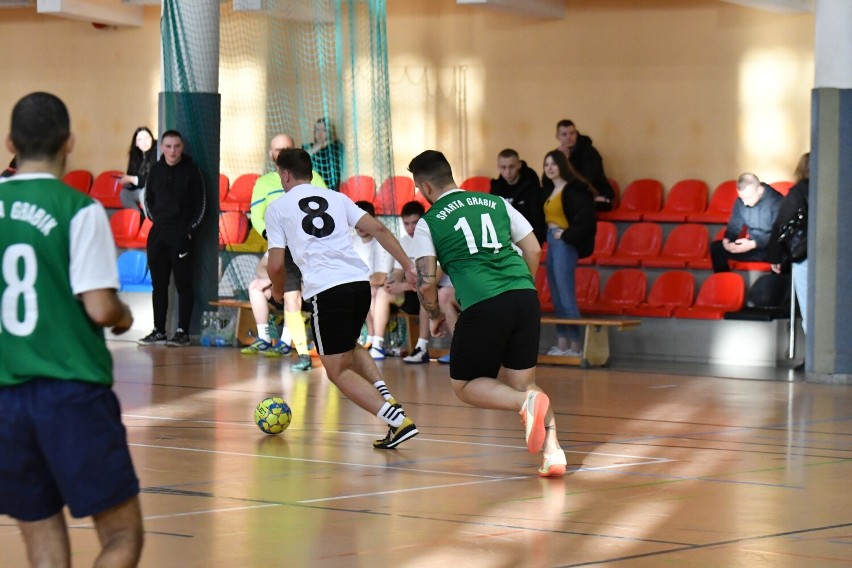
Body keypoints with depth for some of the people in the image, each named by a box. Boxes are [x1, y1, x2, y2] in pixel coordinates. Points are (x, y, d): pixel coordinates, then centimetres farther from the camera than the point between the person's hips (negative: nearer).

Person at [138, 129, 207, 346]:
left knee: (183, 284, -3)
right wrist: (155, 219, 8)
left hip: (181, 235, -5)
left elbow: (201, 203, -1)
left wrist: (191, 229, -7)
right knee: (158, 284, 7)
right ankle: (159, 331, 13)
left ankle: (182, 332, -2)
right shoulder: (156, 170, 7)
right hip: (158, 234, 5)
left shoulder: (191, 170, -3)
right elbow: (148, 198, 19)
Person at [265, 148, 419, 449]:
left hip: (325, 290, -5)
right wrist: (408, 266, 7)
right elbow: (378, 228, 9)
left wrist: (279, 291, 25)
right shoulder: (336, 198, 21)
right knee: (349, 348, 31)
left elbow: (276, 264, 5)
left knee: (339, 371, 4)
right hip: (360, 281, 5)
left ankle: (398, 420, -15)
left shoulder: (277, 208, 10)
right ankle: (386, 398, 6)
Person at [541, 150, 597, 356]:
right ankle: (562, 344, 15)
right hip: (552, 243, 10)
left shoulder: (573, 190, -13)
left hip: (565, 244, -10)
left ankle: (575, 345, -6)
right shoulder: (550, 191, 14)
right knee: (556, 297, 11)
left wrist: (567, 235, -16)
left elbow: (586, 220, -19)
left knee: (566, 295, -10)